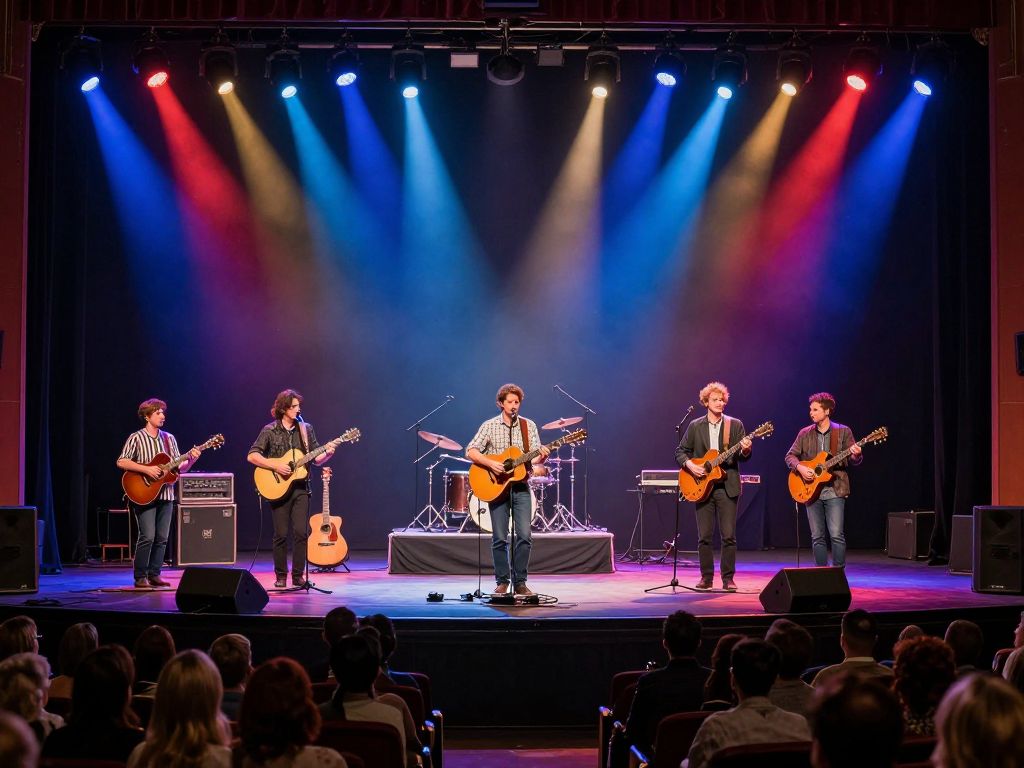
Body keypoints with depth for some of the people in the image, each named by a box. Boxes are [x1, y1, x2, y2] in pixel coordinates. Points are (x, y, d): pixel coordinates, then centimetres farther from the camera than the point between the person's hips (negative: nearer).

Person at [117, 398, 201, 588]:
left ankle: (154, 575, 13)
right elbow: (121, 462, -12)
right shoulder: (136, 438, -3)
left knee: (162, 538, 5)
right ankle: (140, 577, -2)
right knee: (147, 536, -11)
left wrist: (191, 460, -8)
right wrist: (147, 469, -18)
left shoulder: (169, 439, 12)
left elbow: (179, 468, 12)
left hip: (165, 495, 5)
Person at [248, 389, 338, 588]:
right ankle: (281, 576, 11)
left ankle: (298, 575, 4)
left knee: (301, 532, -5)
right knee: (281, 534, 0)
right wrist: (275, 466, -17)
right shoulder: (270, 431, -2)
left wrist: (327, 453, -13)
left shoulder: (306, 429, 7)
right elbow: (252, 456, -7)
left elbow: (317, 459, 8)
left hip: (300, 488, 2)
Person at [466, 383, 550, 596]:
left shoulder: (529, 426, 7)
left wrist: (541, 456, -18)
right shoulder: (490, 426, 1)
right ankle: (502, 581, 10)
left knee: (524, 536, -6)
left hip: (520, 486, 2)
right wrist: (490, 463, -19)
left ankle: (520, 581, 3)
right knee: (499, 538, 0)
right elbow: (471, 451, -5)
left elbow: (534, 457, 4)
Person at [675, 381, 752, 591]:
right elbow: (681, 451, 11)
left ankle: (728, 578, 4)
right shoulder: (695, 426, 8)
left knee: (729, 536, -4)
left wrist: (745, 450, -21)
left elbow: (742, 457, 2)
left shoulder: (735, 425, 5)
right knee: (704, 536, 2)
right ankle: (706, 577, 11)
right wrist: (690, 465, -8)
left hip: (727, 486, -1)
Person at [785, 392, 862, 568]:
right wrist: (800, 467, -8)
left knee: (837, 535, -11)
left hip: (834, 490, -3)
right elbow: (790, 455, 11)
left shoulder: (843, 431, 3)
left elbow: (854, 460, 3)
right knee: (817, 537, 4)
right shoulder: (805, 434, 10)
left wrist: (856, 455, -21)